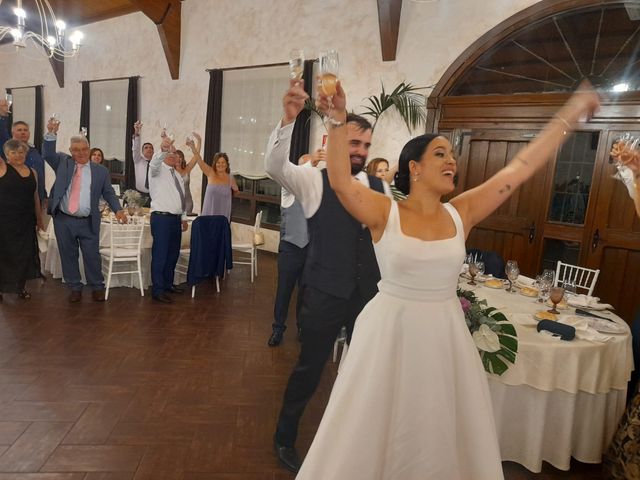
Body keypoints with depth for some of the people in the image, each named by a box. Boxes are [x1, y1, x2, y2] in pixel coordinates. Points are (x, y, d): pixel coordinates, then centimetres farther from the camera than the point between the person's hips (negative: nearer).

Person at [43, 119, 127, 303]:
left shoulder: (101, 171, 4)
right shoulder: (63, 162, 9)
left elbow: (108, 193, 5)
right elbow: (48, 154, -6)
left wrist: (118, 209, -10)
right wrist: (51, 134, -20)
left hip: (88, 222, -2)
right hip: (63, 220, 2)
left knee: (92, 256, 2)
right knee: (68, 256, 10)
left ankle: (97, 287, 17)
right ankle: (75, 288, 23)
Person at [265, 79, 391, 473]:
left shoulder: (380, 187, 4)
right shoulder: (315, 180, -8)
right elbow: (275, 166, -26)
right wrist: (289, 118, -41)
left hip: (370, 293, 5)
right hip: (325, 293, -4)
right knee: (309, 369, 9)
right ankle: (285, 438, 36)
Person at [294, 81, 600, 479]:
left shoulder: (461, 213, -1)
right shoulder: (385, 213, -11)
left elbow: (521, 168, 0)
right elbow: (340, 182, -24)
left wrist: (572, 112, 2)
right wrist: (339, 122, -31)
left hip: (445, 334, 4)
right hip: (391, 333, -3)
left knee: (442, 432, 21)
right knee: (376, 432, 15)